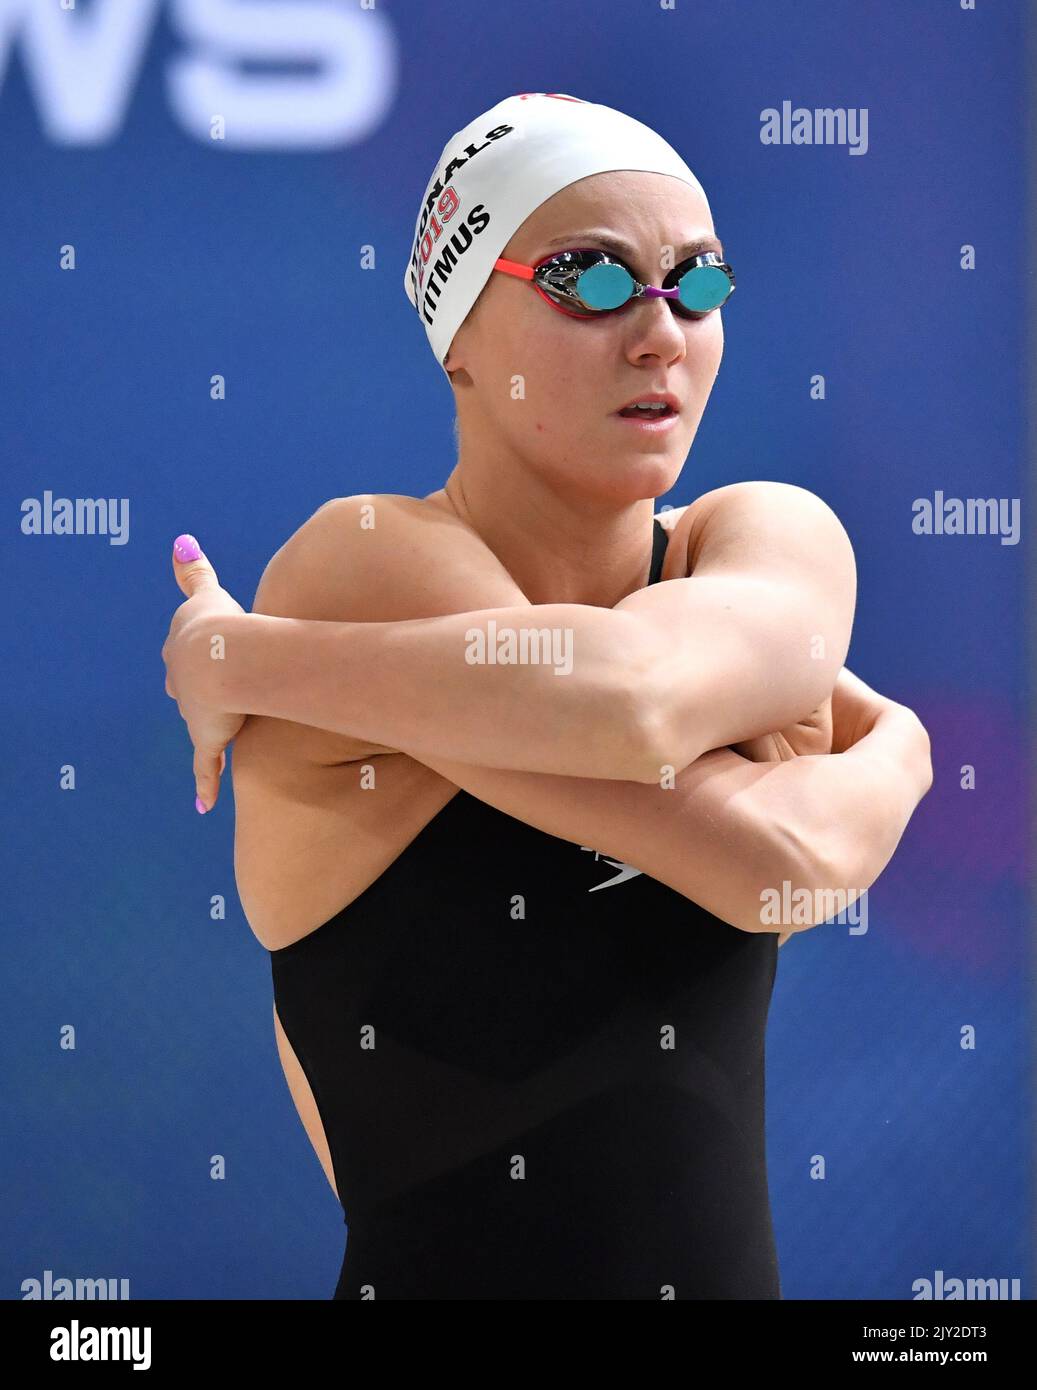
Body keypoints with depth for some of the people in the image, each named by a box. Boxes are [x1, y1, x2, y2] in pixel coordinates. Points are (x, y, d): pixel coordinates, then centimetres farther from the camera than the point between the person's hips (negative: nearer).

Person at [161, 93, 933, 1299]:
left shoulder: (778, 538, -1)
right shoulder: (361, 567, -14)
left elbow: (633, 692, -26)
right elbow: (789, 867, -21)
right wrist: (889, 757, -4)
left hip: (725, 1265, 4)